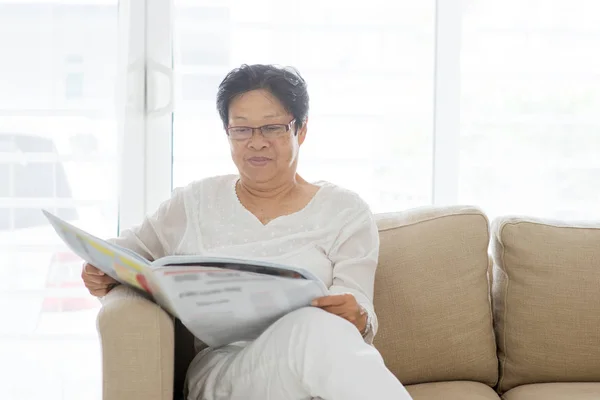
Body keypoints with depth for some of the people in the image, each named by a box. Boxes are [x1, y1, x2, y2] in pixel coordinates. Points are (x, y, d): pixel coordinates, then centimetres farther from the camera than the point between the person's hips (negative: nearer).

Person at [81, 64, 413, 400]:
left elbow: (359, 311, 3)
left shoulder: (346, 212, 12)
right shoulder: (195, 203, 17)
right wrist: (104, 272, 3)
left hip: (326, 372, 0)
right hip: (222, 371, 0)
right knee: (316, 329, -36)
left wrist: (357, 319, -23)